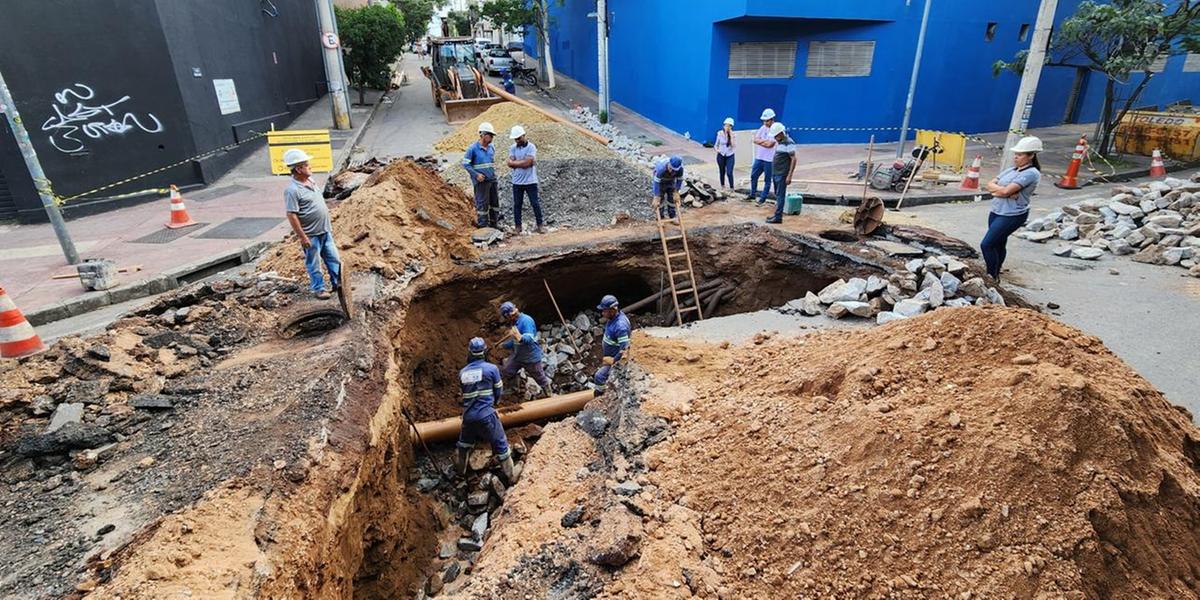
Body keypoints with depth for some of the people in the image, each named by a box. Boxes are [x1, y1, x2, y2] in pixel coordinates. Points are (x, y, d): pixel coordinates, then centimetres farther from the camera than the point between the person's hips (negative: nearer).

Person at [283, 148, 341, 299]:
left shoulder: (310, 180, 6)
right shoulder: (292, 190, -20)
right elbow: (292, 215, -20)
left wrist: (329, 224, 20)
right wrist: (302, 237, -20)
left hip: (325, 230, 8)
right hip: (311, 235, -8)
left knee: (333, 258, 15)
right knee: (314, 264, 7)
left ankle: (337, 283, 28)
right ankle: (319, 289, 19)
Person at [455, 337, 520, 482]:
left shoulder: (463, 372, 3)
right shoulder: (491, 368, -8)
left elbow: (464, 393, 10)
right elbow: (499, 391, 2)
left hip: (468, 415, 5)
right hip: (486, 415, -4)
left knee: (464, 442, 29)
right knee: (500, 444, 9)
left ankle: (459, 470, 47)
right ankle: (511, 476, 16)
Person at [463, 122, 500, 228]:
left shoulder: (491, 147, 8)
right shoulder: (473, 148, -10)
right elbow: (465, 163, -9)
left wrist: (494, 173, 13)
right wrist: (476, 174, -16)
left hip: (492, 180, 6)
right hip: (481, 181, -6)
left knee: (495, 202, 12)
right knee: (482, 204, -1)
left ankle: (494, 224, 26)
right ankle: (483, 226, 9)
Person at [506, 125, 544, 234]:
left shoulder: (531, 147, -9)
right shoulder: (512, 148, 3)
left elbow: (527, 162, -20)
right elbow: (510, 164, -8)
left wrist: (515, 162, -9)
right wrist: (523, 162, -13)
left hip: (530, 181, -3)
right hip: (517, 182, 3)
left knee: (535, 204, 3)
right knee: (517, 205, 8)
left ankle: (540, 226, 13)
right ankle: (518, 227, 18)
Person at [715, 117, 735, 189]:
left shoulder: (732, 134, -7)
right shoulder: (720, 133, -5)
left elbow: (733, 145, -20)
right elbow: (716, 145, 6)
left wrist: (731, 135, -23)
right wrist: (717, 149, -15)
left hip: (730, 156, -2)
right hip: (721, 156, 2)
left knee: (729, 173, -12)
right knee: (722, 172, 12)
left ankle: (732, 189, -5)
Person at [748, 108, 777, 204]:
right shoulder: (763, 128, 8)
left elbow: (769, 144, -21)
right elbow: (755, 140, 1)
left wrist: (760, 141, -8)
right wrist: (765, 141, -12)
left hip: (769, 160, -7)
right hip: (759, 158, 7)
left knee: (767, 180, 5)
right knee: (753, 176, 15)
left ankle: (762, 198, 14)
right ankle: (752, 195, 31)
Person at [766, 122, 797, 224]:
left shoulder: (788, 143, -15)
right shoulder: (778, 142, 12)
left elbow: (793, 159, -16)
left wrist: (789, 176, -19)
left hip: (782, 175, -9)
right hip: (776, 173, 9)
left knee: (780, 196, -6)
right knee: (777, 195, 14)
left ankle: (778, 217, -3)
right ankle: (777, 215, 22)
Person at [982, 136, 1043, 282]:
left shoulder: (1031, 173, -14)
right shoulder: (1011, 170, 10)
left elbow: (1006, 191, -23)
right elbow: (990, 185, 5)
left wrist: (996, 189, -3)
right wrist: (1004, 191, -12)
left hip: (1012, 216, -8)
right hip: (996, 212, 8)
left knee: (986, 245, -12)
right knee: (998, 245, 16)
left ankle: (992, 277, 1)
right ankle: (995, 275, 27)